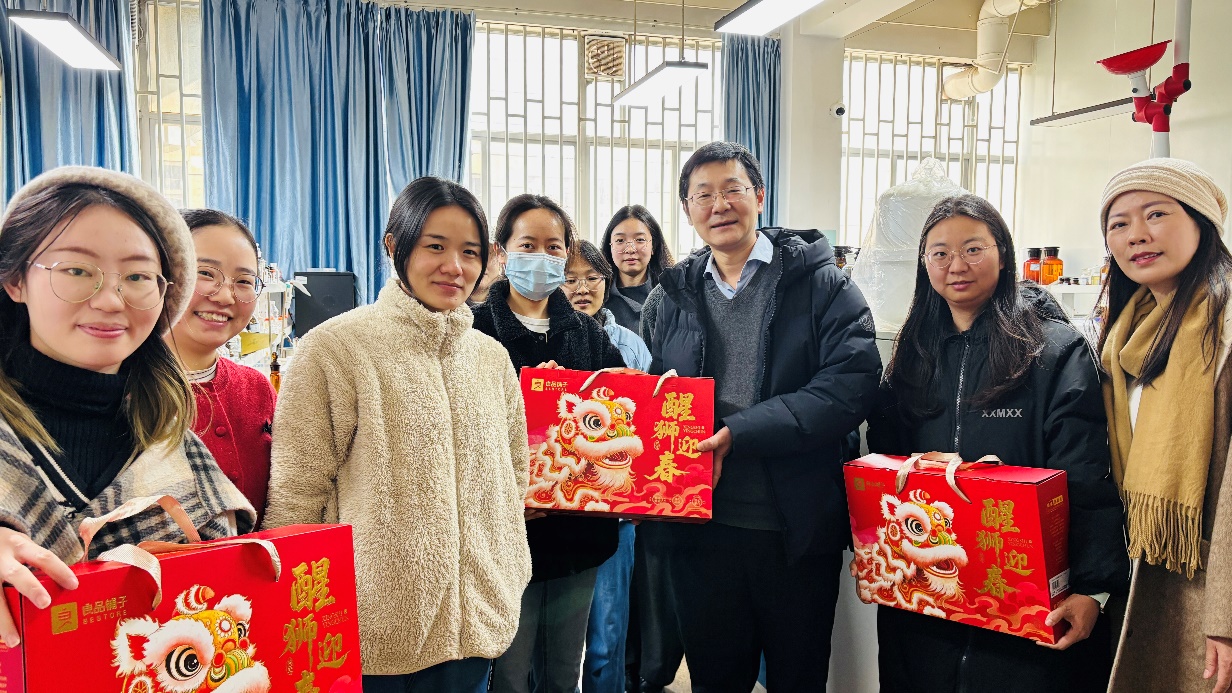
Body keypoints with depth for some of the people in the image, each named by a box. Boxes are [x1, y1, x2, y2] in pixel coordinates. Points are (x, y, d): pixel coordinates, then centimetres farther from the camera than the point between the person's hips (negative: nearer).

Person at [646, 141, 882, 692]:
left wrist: (739, 432, -23)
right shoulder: (679, 295, 10)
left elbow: (853, 384, -16)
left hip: (798, 531, -3)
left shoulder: (820, 283, -4)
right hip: (702, 528, 3)